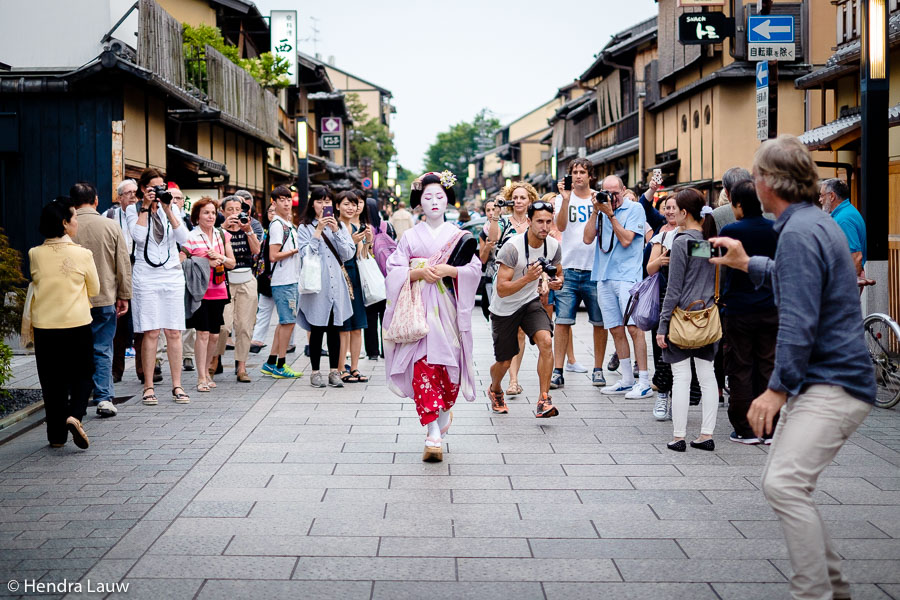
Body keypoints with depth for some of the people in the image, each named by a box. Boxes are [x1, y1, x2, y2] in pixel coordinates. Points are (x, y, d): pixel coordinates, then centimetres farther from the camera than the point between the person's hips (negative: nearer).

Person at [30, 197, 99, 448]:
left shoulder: (35, 254, -4)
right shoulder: (82, 254, -10)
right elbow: (94, 290, 3)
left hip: (44, 326, 2)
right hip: (77, 324, -2)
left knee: (52, 380, 11)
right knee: (82, 375, 13)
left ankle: (56, 435, 16)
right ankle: (75, 416, -11)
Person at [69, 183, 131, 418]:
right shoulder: (110, 227, -3)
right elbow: (124, 265, 1)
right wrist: (124, 296, 9)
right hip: (105, 300, 0)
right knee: (103, 350, 5)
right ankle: (104, 398, -1)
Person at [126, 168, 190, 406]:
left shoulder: (172, 209, 12)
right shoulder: (133, 210, 4)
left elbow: (183, 238, -3)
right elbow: (138, 236, -14)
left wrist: (167, 210, -8)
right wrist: (145, 207, -9)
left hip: (172, 274, 3)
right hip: (146, 276, -3)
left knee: (174, 332, 2)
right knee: (150, 333, -4)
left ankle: (177, 386, 8)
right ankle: (148, 387, 3)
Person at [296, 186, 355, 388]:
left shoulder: (339, 226, 14)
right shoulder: (305, 228, 3)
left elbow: (348, 253, 3)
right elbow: (305, 253, -9)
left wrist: (336, 231, -7)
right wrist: (318, 231, -12)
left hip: (336, 283, 3)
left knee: (335, 329, 6)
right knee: (317, 329, 1)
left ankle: (334, 371, 13)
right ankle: (315, 372, 9)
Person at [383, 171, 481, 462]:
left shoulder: (458, 235, 9)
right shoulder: (410, 237, 9)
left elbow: (475, 268, 3)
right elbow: (394, 271, 3)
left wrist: (449, 270, -13)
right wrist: (420, 272, -13)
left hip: (448, 309, 1)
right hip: (419, 309, 0)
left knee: (448, 364, -1)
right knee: (423, 365, -11)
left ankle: (444, 411, 30)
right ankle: (434, 434, -13)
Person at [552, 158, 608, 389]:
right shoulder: (563, 198, 7)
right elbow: (561, 226, -11)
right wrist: (566, 199, -21)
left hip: (595, 269, 0)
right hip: (568, 269, 0)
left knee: (599, 322, 4)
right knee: (562, 321, -4)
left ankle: (598, 370, 14)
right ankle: (558, 372, -2)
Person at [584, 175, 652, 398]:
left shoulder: (634, 209, -1)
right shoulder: (601, 210, 13)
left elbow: (626, 240, -11)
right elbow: (588, 239, 4)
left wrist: (610, 214, -12)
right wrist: (596, 212, -3)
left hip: (627, 276, -6)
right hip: (604, 277, 6)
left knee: (634, 327, -10)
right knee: (616, 329, 7)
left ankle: (644, 383, -9)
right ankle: (627, 381, 15)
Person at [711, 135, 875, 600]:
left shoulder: (799, 233, -17)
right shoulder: (815, 222, 16)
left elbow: (798, 323, -23)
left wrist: (778, 388, -20)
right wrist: (747, 264, 40)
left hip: (834, 384, -11)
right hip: (821, 381, 11)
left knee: (784, 484, -21)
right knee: (784, 482, 15)